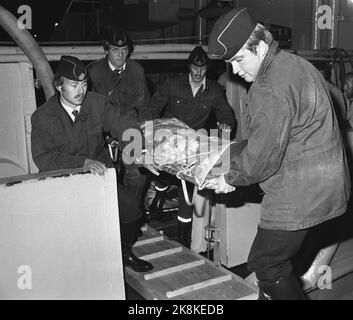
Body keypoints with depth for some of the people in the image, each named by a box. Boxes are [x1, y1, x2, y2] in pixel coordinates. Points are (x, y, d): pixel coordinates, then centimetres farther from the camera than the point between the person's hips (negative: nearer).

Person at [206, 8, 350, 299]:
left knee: (266, 264, 3)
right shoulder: (295, 65, 11)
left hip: (300, 196, -10)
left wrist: (231, 179, -3)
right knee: (275, 259, 20)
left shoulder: (271, 87, -23)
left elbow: (264, 151, -20)